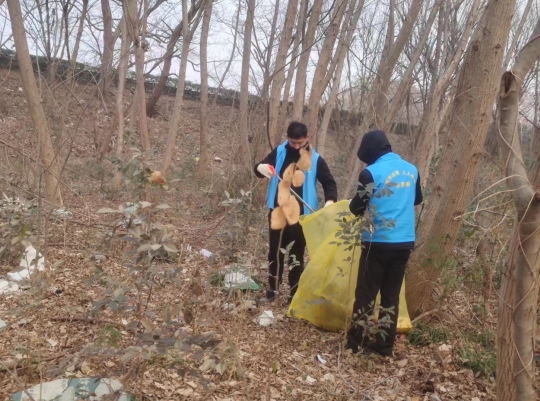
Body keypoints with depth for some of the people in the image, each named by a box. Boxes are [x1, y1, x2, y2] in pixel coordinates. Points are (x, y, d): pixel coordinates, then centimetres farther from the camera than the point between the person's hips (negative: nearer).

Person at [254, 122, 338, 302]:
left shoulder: (315, 159, -6)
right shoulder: (279, 152, -2)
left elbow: (329, 183, 0)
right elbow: (262, 166, 3)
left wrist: (330, 201, -20)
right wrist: (260, 167, -23)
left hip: (301, 214, -2)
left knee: (296, 254, 6)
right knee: (275, 250, 12)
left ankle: (295, 292, 15)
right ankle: (273, 286, 27)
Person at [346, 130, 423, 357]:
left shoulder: (371, 173, -12)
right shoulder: (412, 170, 8)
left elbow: (357, 207, -5)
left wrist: (352, 205, 17)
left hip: (378, 242, -6)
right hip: (405, 242, 6)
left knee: (366, 293, 5)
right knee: (391, 295, 12)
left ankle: (354, 343, 12)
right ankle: (385, 346, 18)